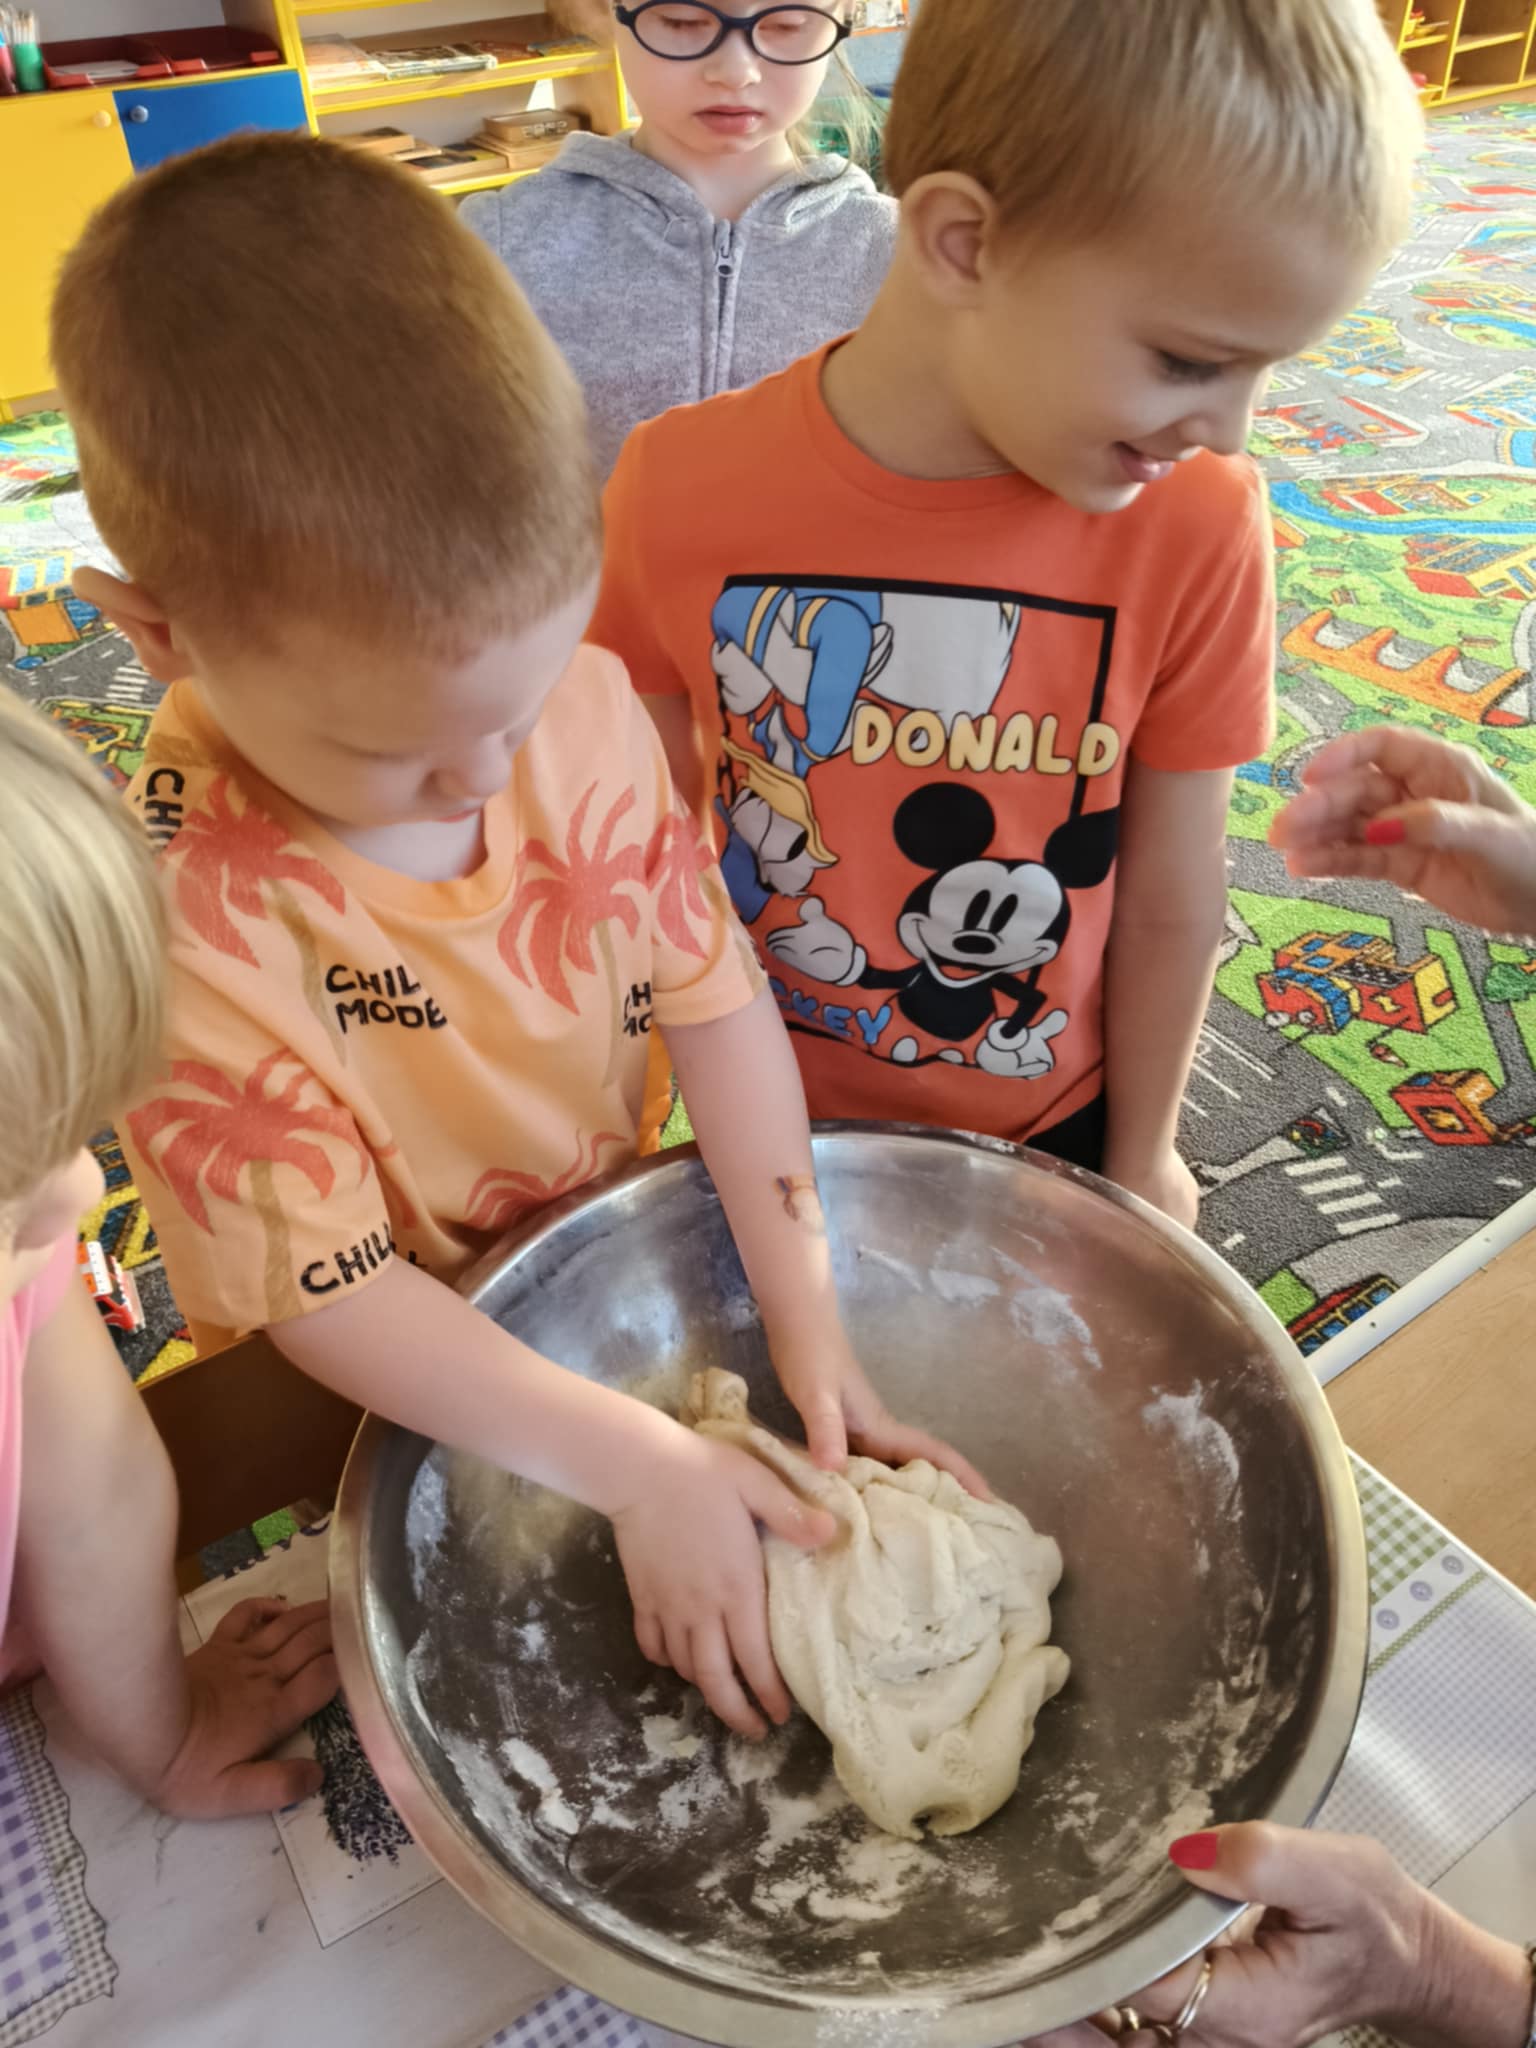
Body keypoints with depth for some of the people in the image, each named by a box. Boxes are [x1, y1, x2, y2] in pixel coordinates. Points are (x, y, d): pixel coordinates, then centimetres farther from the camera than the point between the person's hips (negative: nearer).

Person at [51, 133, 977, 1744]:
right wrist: (639, 1469, -26)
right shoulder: (176, 916, -31)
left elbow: (709, 991, -13)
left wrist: (806, 1310, -17)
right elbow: (328, 1295, -25)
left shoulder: (584, 705, -19)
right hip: (393, 1389, -2)